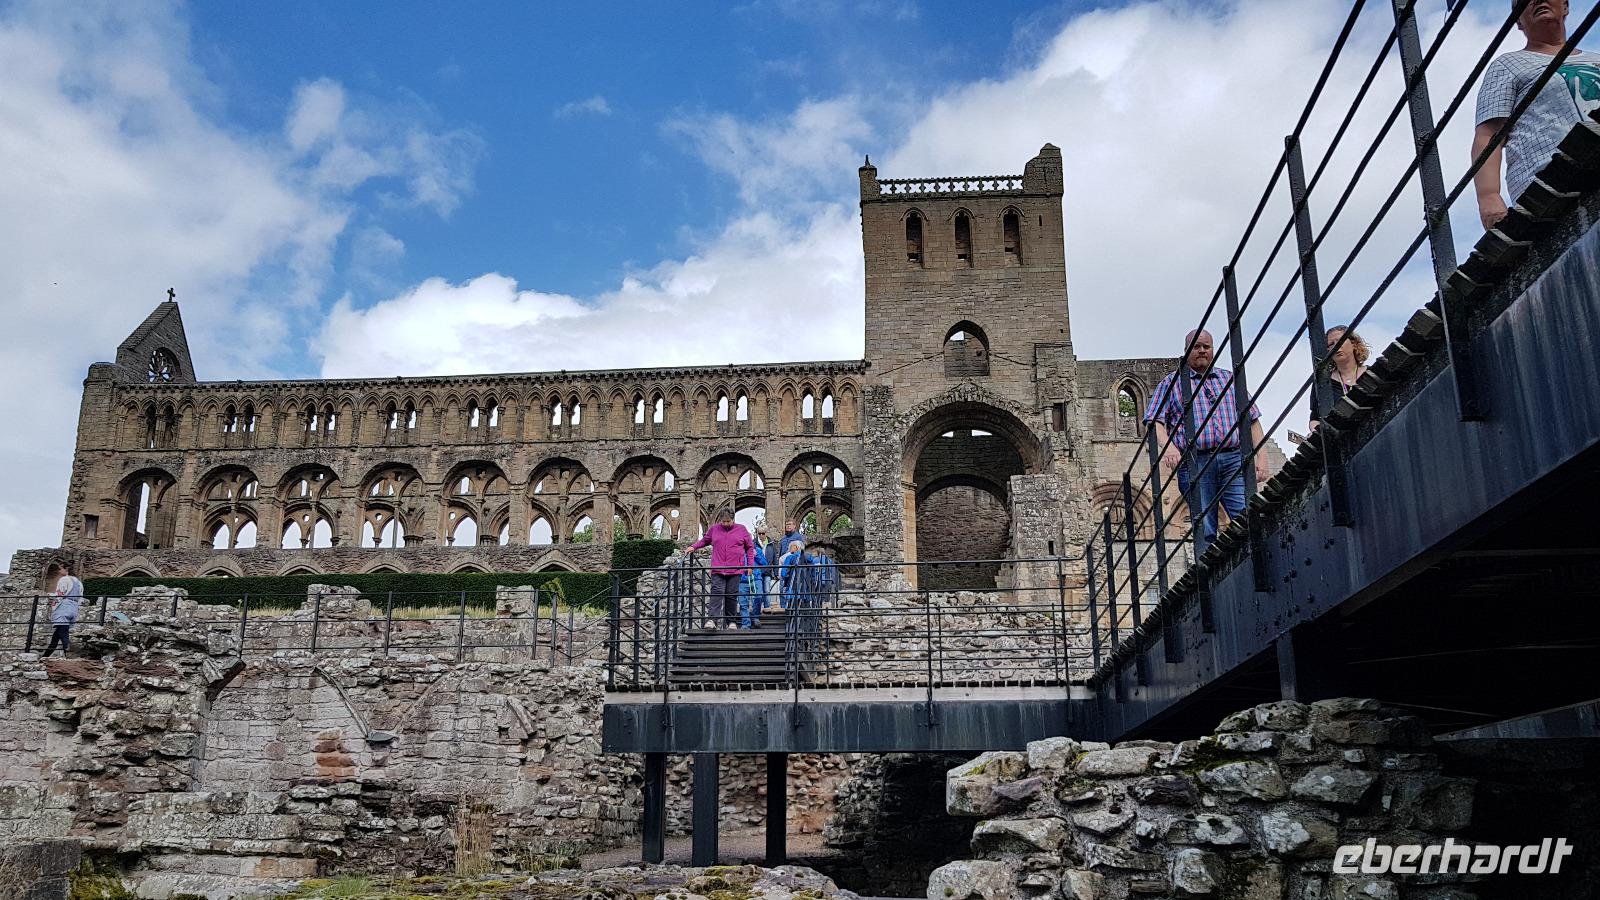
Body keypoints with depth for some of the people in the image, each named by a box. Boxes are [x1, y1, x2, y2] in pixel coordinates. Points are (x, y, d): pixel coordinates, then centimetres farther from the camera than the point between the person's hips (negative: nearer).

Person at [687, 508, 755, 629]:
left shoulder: (741, 529, 6)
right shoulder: (713, 529, 8)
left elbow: (750, 547, 12)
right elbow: (704, 540, 24)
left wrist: (750, 565, 7)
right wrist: (694, 547, 7)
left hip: (735, 570, 0)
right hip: (717, 570, 0)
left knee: (732, 595, 4)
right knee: (716, 593, -13)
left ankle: (730, 621, 14)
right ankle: (714, 619, -22)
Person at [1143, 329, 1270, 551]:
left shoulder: (1230, 379, 22)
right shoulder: (1172, 382, 15)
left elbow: (1252, 419, 18)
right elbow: (1154, 421, 4)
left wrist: (1261, 456, 6)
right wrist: (1167, 445, -17)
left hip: (1233, 460, 2)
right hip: (1195, 463, -2)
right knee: (1204, 531, -5)